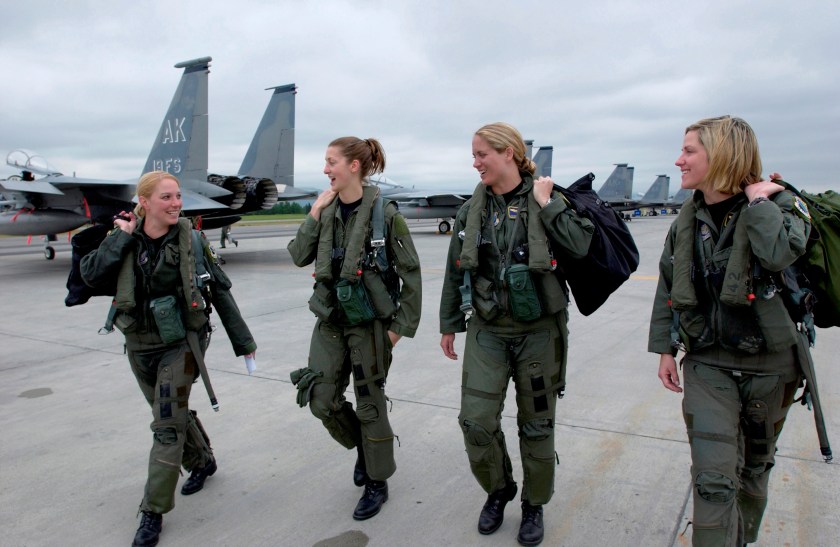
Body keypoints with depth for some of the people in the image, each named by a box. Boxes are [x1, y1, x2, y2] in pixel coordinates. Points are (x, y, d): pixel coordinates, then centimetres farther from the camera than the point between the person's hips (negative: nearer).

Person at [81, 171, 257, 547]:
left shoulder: (190, 240, -10)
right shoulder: (125, 239, -3)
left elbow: (219, 289, -5)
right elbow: (91, 275, -17)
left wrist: (242, 340, -4)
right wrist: (122, 236, -18)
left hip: (181, 342, -3)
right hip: (140, 345, 4)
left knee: (167, 425, -5)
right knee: (173, 413, 19)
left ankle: (154, 511, 8)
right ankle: (202, 461, 46)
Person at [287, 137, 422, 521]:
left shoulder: (385, 213, -13)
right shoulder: (327, 210, 3)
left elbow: (410, 274, -9)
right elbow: (299, 257, 1)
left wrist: (402, 326, -10)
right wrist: (314, 214, -9)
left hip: (370, 324, -5)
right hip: (330, 321, 5)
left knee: (369, 406, 6)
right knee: (321, 401, 7)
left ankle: (377, 483, 27)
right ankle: (362, 446, 37)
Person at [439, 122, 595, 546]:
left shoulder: (547, 200, -4)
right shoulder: (471, 210, 3)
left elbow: (580, 247, -19)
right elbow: (454, 273, 10)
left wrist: (546, 204, -17)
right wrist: (448, 324, 14)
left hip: (539, 331, -2)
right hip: (488, 331, 2)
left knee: (536, 425, 10)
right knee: (475, 421, -2)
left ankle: (534, 505, 34)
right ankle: (497, 490, 28)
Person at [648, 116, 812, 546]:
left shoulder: (779, 204, -9)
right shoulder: (688, 218, 2)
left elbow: (781, 252, -33)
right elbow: (667, 287, 9)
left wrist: (758, 200, -21)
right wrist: (664, 348, 7)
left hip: (768, 364, -1)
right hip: (708, 362, 1)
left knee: (755, 466, 18)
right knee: (712, 477, -7)